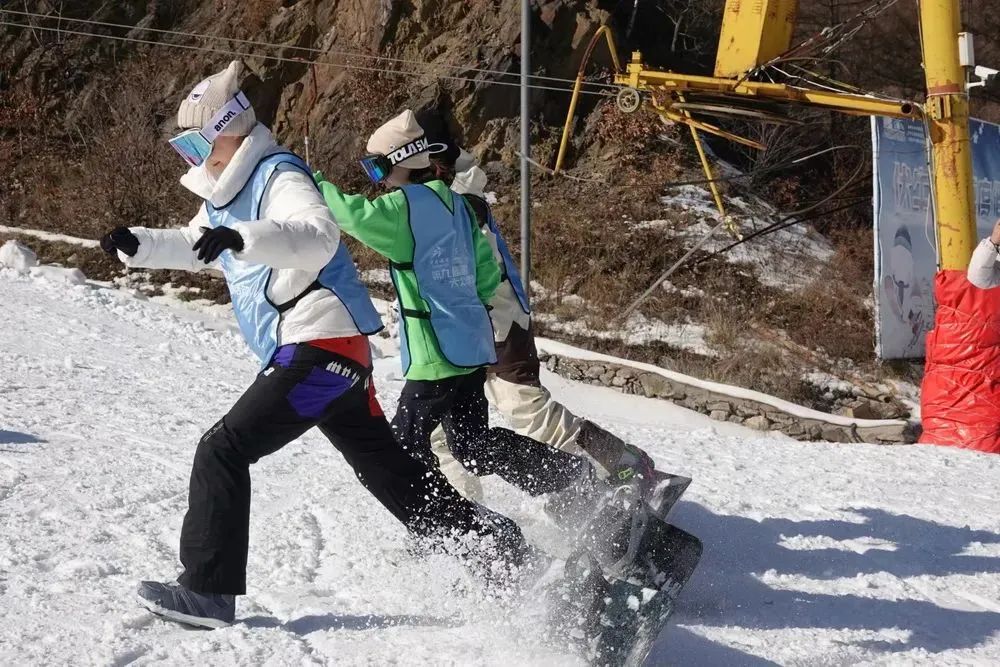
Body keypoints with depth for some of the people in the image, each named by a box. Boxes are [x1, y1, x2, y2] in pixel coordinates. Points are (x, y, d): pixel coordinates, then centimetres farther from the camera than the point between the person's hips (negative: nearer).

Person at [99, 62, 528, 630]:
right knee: (386, 467, 16)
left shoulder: (278, 178, -13)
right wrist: (138, 245, 16)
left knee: (223, 451, -13)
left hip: (323, 344, -11)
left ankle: (208, 591, -11)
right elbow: (194, 247, 34)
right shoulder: (227, 193, 17)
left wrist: (242, 238, -43)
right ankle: (491, 539, 22)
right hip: (317, 353, 11)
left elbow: (321, 237, -32)